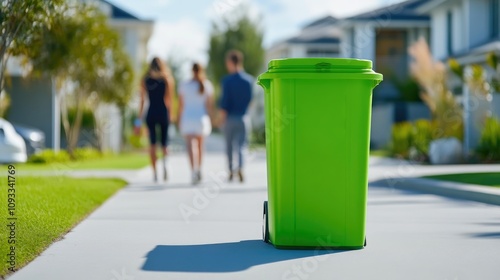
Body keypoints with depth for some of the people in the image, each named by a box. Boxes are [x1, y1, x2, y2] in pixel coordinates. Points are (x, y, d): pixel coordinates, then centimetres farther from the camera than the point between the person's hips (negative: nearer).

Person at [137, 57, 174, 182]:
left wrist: (139, 118, 4)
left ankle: (154, 173, -2)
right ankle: (165, 162, -23)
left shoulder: (145, 80, 5)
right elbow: (169, 100, -3)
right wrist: (169, 115, 2)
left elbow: (142, 100, 2)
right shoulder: (167, 79, 3)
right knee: (164, 142, 7)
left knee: (152, 144, 4)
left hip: (151, 114, 0)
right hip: (163, 113, 0)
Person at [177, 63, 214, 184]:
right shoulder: (207, 85, 1)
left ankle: (194, 169, -26)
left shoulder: (184, 86, -1)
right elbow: (210, 104, -1)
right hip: (202, 118, 2)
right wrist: (209, 119, 7)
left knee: (190, 145, -8)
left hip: (188, 118, -2)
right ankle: (198, 169, 27)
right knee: (200, 145, 18)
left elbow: (181, 105, 0)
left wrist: (179, 120, 9)